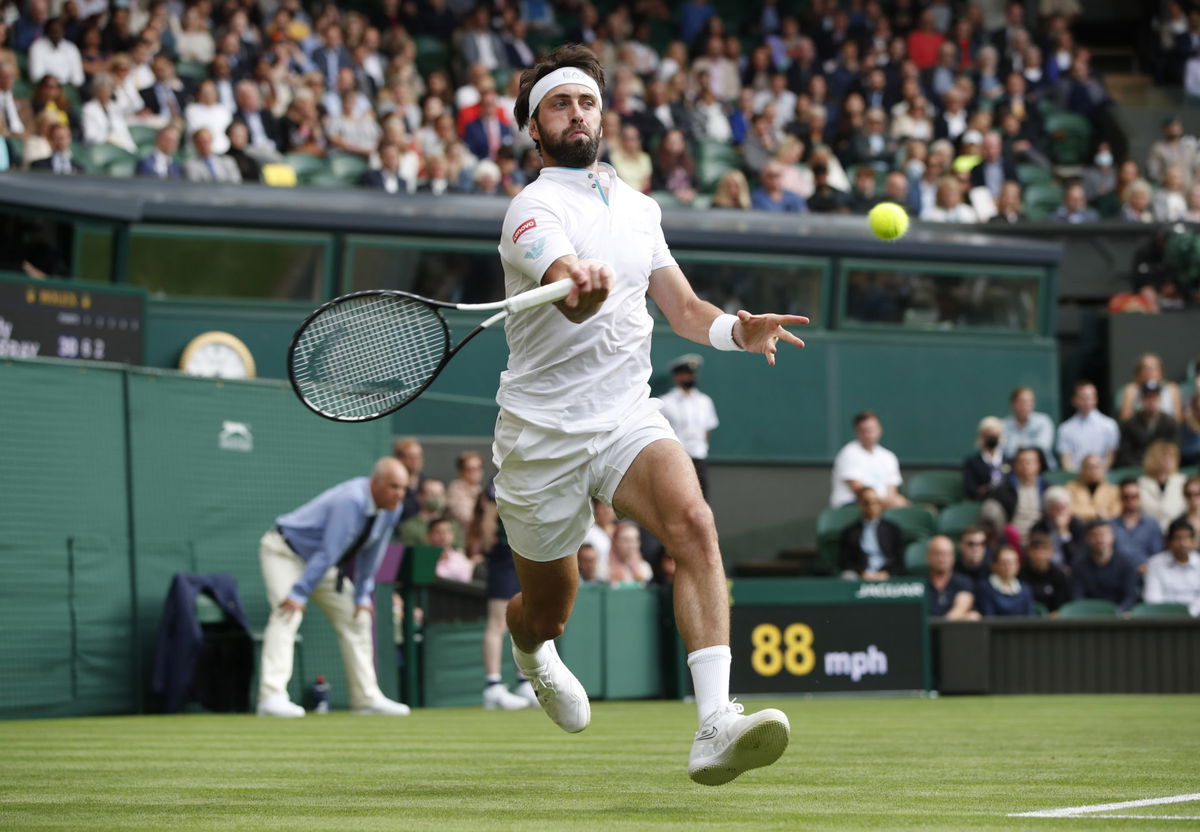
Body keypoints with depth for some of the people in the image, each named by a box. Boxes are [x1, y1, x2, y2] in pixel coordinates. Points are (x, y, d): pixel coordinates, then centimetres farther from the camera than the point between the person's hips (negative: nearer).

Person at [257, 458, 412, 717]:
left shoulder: (391, 510, -8)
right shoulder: (351, 501, -33)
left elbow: (371, 555, 4)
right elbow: (328, 552, -34)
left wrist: (362, 596, 4)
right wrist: (299, 593, -31)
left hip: (320, 562, 9)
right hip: (285, 552, -9)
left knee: (357, 617, 5)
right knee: (288, 615, -26)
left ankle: (367, 698, 13)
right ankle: (272, 697, -34)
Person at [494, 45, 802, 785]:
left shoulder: (639, 206, 11)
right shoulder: (535, 209, -11)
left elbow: (683, 308, 15)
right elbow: (570, 298, -31)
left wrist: (739, 329, -7)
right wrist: (582, 284, -56)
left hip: (628, 416, 4)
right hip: (543, 429, -3)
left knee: (694, 523, -27)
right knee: (549, 612, 9)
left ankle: (716, 728, -39)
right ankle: (530, 647, 52)